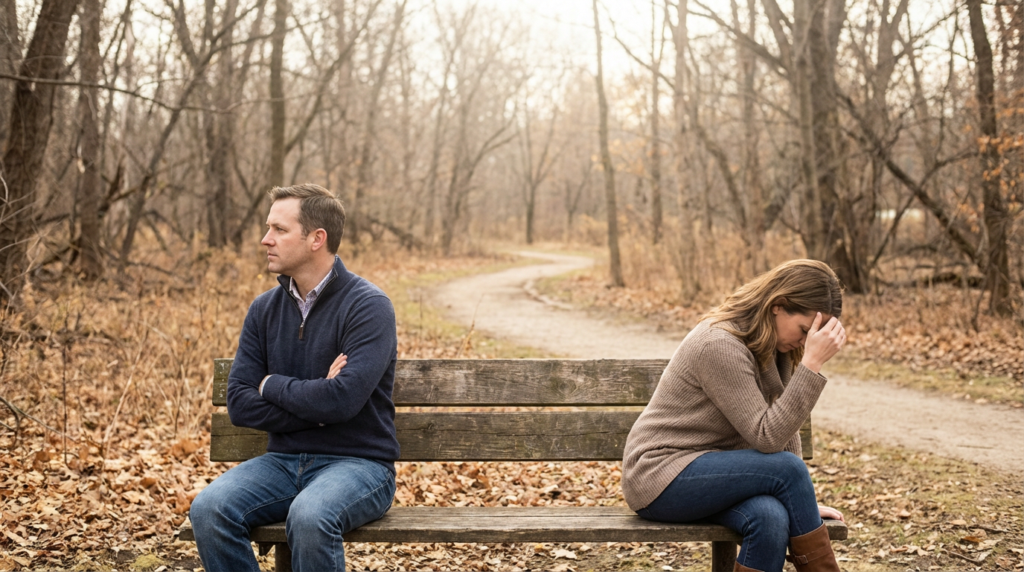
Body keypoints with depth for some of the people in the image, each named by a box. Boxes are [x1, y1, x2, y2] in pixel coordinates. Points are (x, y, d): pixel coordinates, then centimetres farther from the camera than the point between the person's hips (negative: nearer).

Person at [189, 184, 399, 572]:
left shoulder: (368, 306, -11)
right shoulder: (265, 308, 8)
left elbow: (343, 400, -23)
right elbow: (240, 405, 2)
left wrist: (272, 385, -7)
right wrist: (314, 406, -12)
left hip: (357, 463, -5)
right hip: (284, 461, 5)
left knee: (309, 517, -36)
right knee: (208, 509, -21)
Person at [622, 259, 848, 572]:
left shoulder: (774, 346, 3)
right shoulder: (720, 346, -23)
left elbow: (783, 426, 5)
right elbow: (767, 437, -26)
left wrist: (801, 503, -2)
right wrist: (812, 363, -29)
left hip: (707, 470, 7)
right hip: (661, 477, -7)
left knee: (771, 517, -26)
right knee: (786, 468, -24)